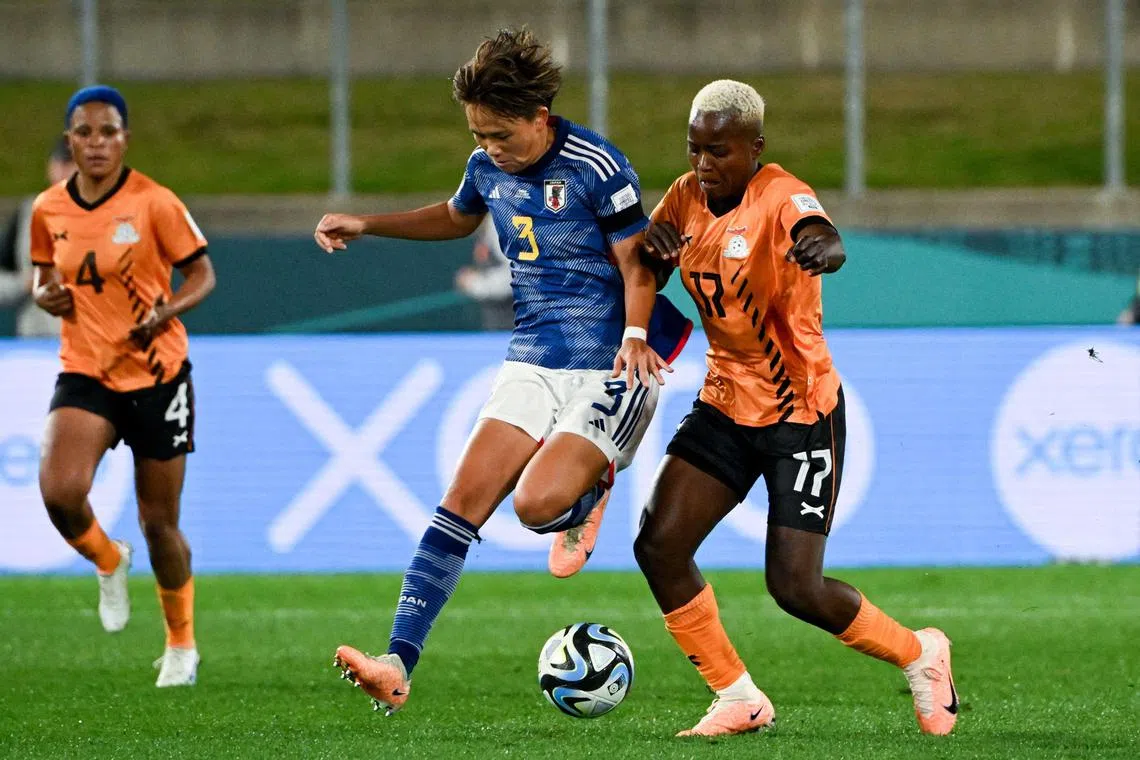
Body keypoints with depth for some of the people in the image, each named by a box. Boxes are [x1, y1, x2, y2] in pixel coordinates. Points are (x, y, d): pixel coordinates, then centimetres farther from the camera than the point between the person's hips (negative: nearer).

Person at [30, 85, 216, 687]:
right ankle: (107, 561, 10)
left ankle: (181, 644, 27)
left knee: (159, 521, 5)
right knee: (59, 489, -24)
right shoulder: (48, 210, 2)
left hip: (156, 373, -2)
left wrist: (165, 311, -21)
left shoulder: (153, 203, -10)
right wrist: (45, 294, -6)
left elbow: (201, 273, -2)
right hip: (85, 373, 2)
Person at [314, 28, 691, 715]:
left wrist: (635, 335, -28)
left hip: (609, 370, -6)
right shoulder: (488, 168, 7)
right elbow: (457, 218, 29)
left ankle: (587, 490, 15)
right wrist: (365, 226, 21)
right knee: (465, 498, -10)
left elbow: (636, 262, -11)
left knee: (536, 502, -24)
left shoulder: (597, 168, -15)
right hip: (533, 364, 6)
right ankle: (398, 666, -15)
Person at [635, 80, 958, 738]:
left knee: (795, 586, -10)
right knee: (659, 546, -9)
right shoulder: (689, 196, 1)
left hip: (801, 415, -7)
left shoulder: (782, 198, -20)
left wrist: (820, 247, -68)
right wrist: (651, 239, -18)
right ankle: (738, 700, 6)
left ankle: (919, 655, 18)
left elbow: (824, 239, -42)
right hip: (726, 405, 7)